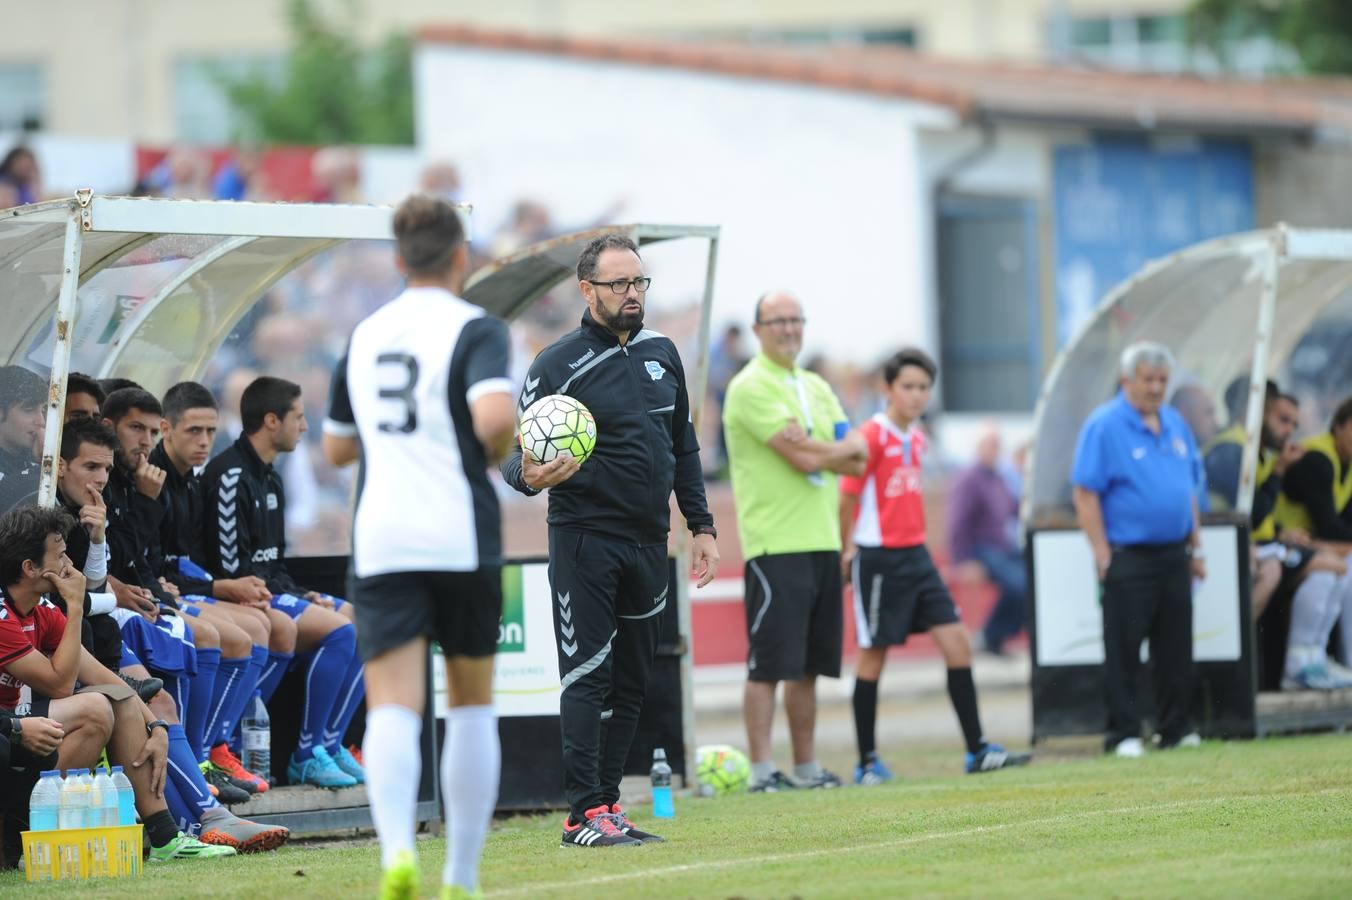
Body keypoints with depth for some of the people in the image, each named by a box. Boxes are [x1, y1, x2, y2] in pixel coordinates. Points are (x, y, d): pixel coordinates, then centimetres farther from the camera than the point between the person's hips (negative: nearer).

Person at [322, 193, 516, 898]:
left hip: (380, 543, 2)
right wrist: (497, 450, -1)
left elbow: (336, 448, 22)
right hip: (461, 540, -2)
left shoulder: (365, 335, 13)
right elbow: (494, 416, -22)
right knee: (472, 703, 14)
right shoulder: (474, 330, -4)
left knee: (392, 709, -7)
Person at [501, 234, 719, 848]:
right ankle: (585, 814, -10)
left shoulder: (661, 355, 13)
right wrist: (530, 475, -30)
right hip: (585, 539, -6)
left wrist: (701, 526, 16)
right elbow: (516, 455, -7)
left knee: (631, 681, 7)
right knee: (587, 676, -9)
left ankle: (607, 803, 12)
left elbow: (683, 448, 21)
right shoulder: (558, 364, -6)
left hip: (648, 543, 6)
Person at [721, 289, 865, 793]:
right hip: (775, 544, -7)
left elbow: (856, 462, 9)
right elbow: (805, 459, -17)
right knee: (768, 664, -8)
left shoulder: (816, 388, 18)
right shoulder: (751, 388, -8)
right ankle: (761, 770, -8)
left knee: (808, 666, 10)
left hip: (822, 542, 7)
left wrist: (817, 449, -10)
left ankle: (806, 766, 15)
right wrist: (845, 446, 2)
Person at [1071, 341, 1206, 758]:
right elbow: (1086, 494, -11)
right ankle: (1124, 734, 1)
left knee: (1176, 649, 9)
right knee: (1123, 652, -2)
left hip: (1174, 555, 6)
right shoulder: (1104, 426, -8)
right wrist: (1102, 554, -15)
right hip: (1128, 558, -6)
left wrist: (1195, 545, 16)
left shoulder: (1175, 423, 13)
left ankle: (1177, 728, 17)